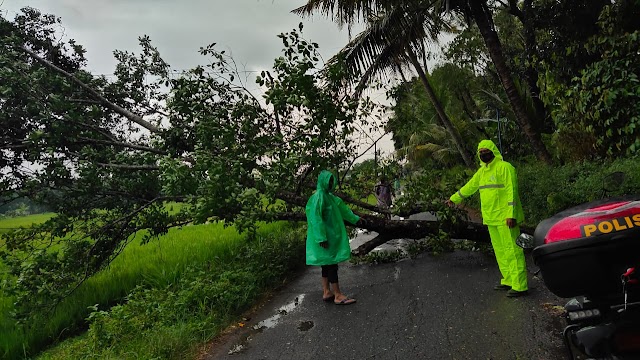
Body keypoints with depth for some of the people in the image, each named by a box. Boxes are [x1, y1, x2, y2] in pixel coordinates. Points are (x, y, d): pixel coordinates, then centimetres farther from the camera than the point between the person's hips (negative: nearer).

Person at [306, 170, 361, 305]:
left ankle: (326, 292, 21)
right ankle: (338, 296, 1)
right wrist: (322, 238, -26)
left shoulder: (329, 196, 12)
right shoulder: (318, 197, -17)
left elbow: (341, 207, 24)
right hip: (326, 237, -10)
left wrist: (355, 218, 34)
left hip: (331, 236, 10)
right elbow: (315, 218, -22)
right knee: (331, 264, -5)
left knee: (327, 264, 13)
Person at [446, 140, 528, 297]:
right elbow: (469, 187, 29)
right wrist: (453, 198, 36)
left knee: (512, 250, -8)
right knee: (500, 251, 12)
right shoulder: (482, 171, 17)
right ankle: (508, 280, 21)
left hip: (505, 218, -9)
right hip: (491, 219, 9)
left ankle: (519, 286, -5)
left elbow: (511, 191, -16)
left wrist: (511, 215, -22)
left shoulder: (504, 167, -9)